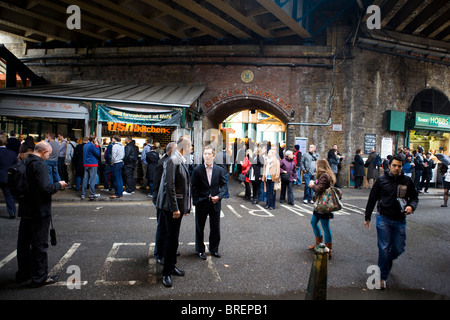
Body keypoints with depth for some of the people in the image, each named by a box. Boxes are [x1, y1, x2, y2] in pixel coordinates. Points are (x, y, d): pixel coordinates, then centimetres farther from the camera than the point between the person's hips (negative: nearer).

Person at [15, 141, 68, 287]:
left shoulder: (24, 163, 6)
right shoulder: (40, 165, -19)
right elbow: (46, 188, -27)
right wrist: (59, 185, -9)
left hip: (25, 210, 8)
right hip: (39, 211, -8)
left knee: (23, 242, 18)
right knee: (39, 244, 2)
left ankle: (23, 273, 32)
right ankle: (39, 277, 12)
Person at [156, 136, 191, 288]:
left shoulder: (181, 161, 13)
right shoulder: (173, 161, -17)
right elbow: (169, 186, -22)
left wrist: (185, 207, 18)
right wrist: (175, 208, -22)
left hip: (178, 206, 9)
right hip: (172, 207, -9)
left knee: (174, 237, 18)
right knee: (172, 238, -2)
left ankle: (172, 266, 31)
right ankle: (166, 272, 11)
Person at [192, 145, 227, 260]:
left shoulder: (220, 170, 2)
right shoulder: (197, 170, -3)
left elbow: (223, 185, 3)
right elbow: (194, 187, -1)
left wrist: (219, 196, -14)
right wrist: (196, 201, -8)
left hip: (215, 203, 1)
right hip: (201, 203, -1)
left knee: (215, 228, 11)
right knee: (200, 228, 11)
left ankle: (214, 249, 29)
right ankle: (200, 250, 27)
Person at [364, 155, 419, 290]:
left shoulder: (407, 181, 3)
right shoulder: (381, 180, -1)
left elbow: (414, 197, 14)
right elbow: (372, 199, 6)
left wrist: (411, 206, -11)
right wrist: (367, 217, 8)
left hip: (400, 220, 2)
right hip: (383, 219, -2)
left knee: (399, 249, 8)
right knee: (384, 248, -3)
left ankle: (388, 260, 42)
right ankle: (382, 276, 12)